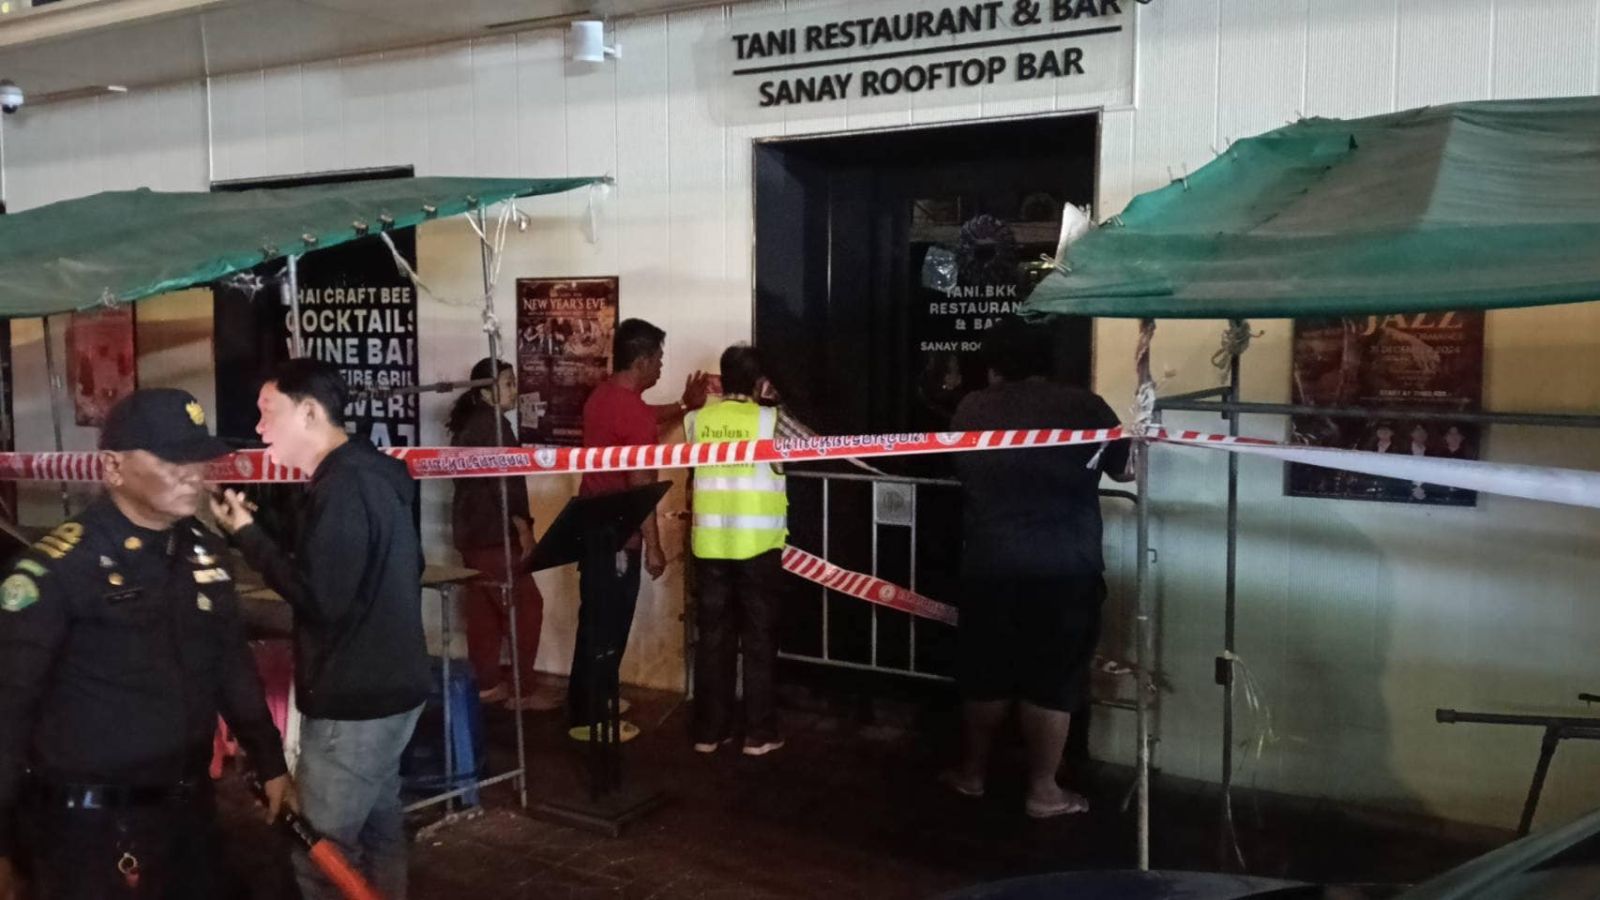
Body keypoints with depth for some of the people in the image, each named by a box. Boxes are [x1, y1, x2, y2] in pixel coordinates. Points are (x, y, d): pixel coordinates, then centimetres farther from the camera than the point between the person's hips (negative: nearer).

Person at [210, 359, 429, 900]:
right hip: (386, 686, 10)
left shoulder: (343, 486, -20)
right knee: (378, 829, 19)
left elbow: (320, 598, -23)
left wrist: (246, 534, -15)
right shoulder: (371, 474, 10)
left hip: (354, 700, -10)